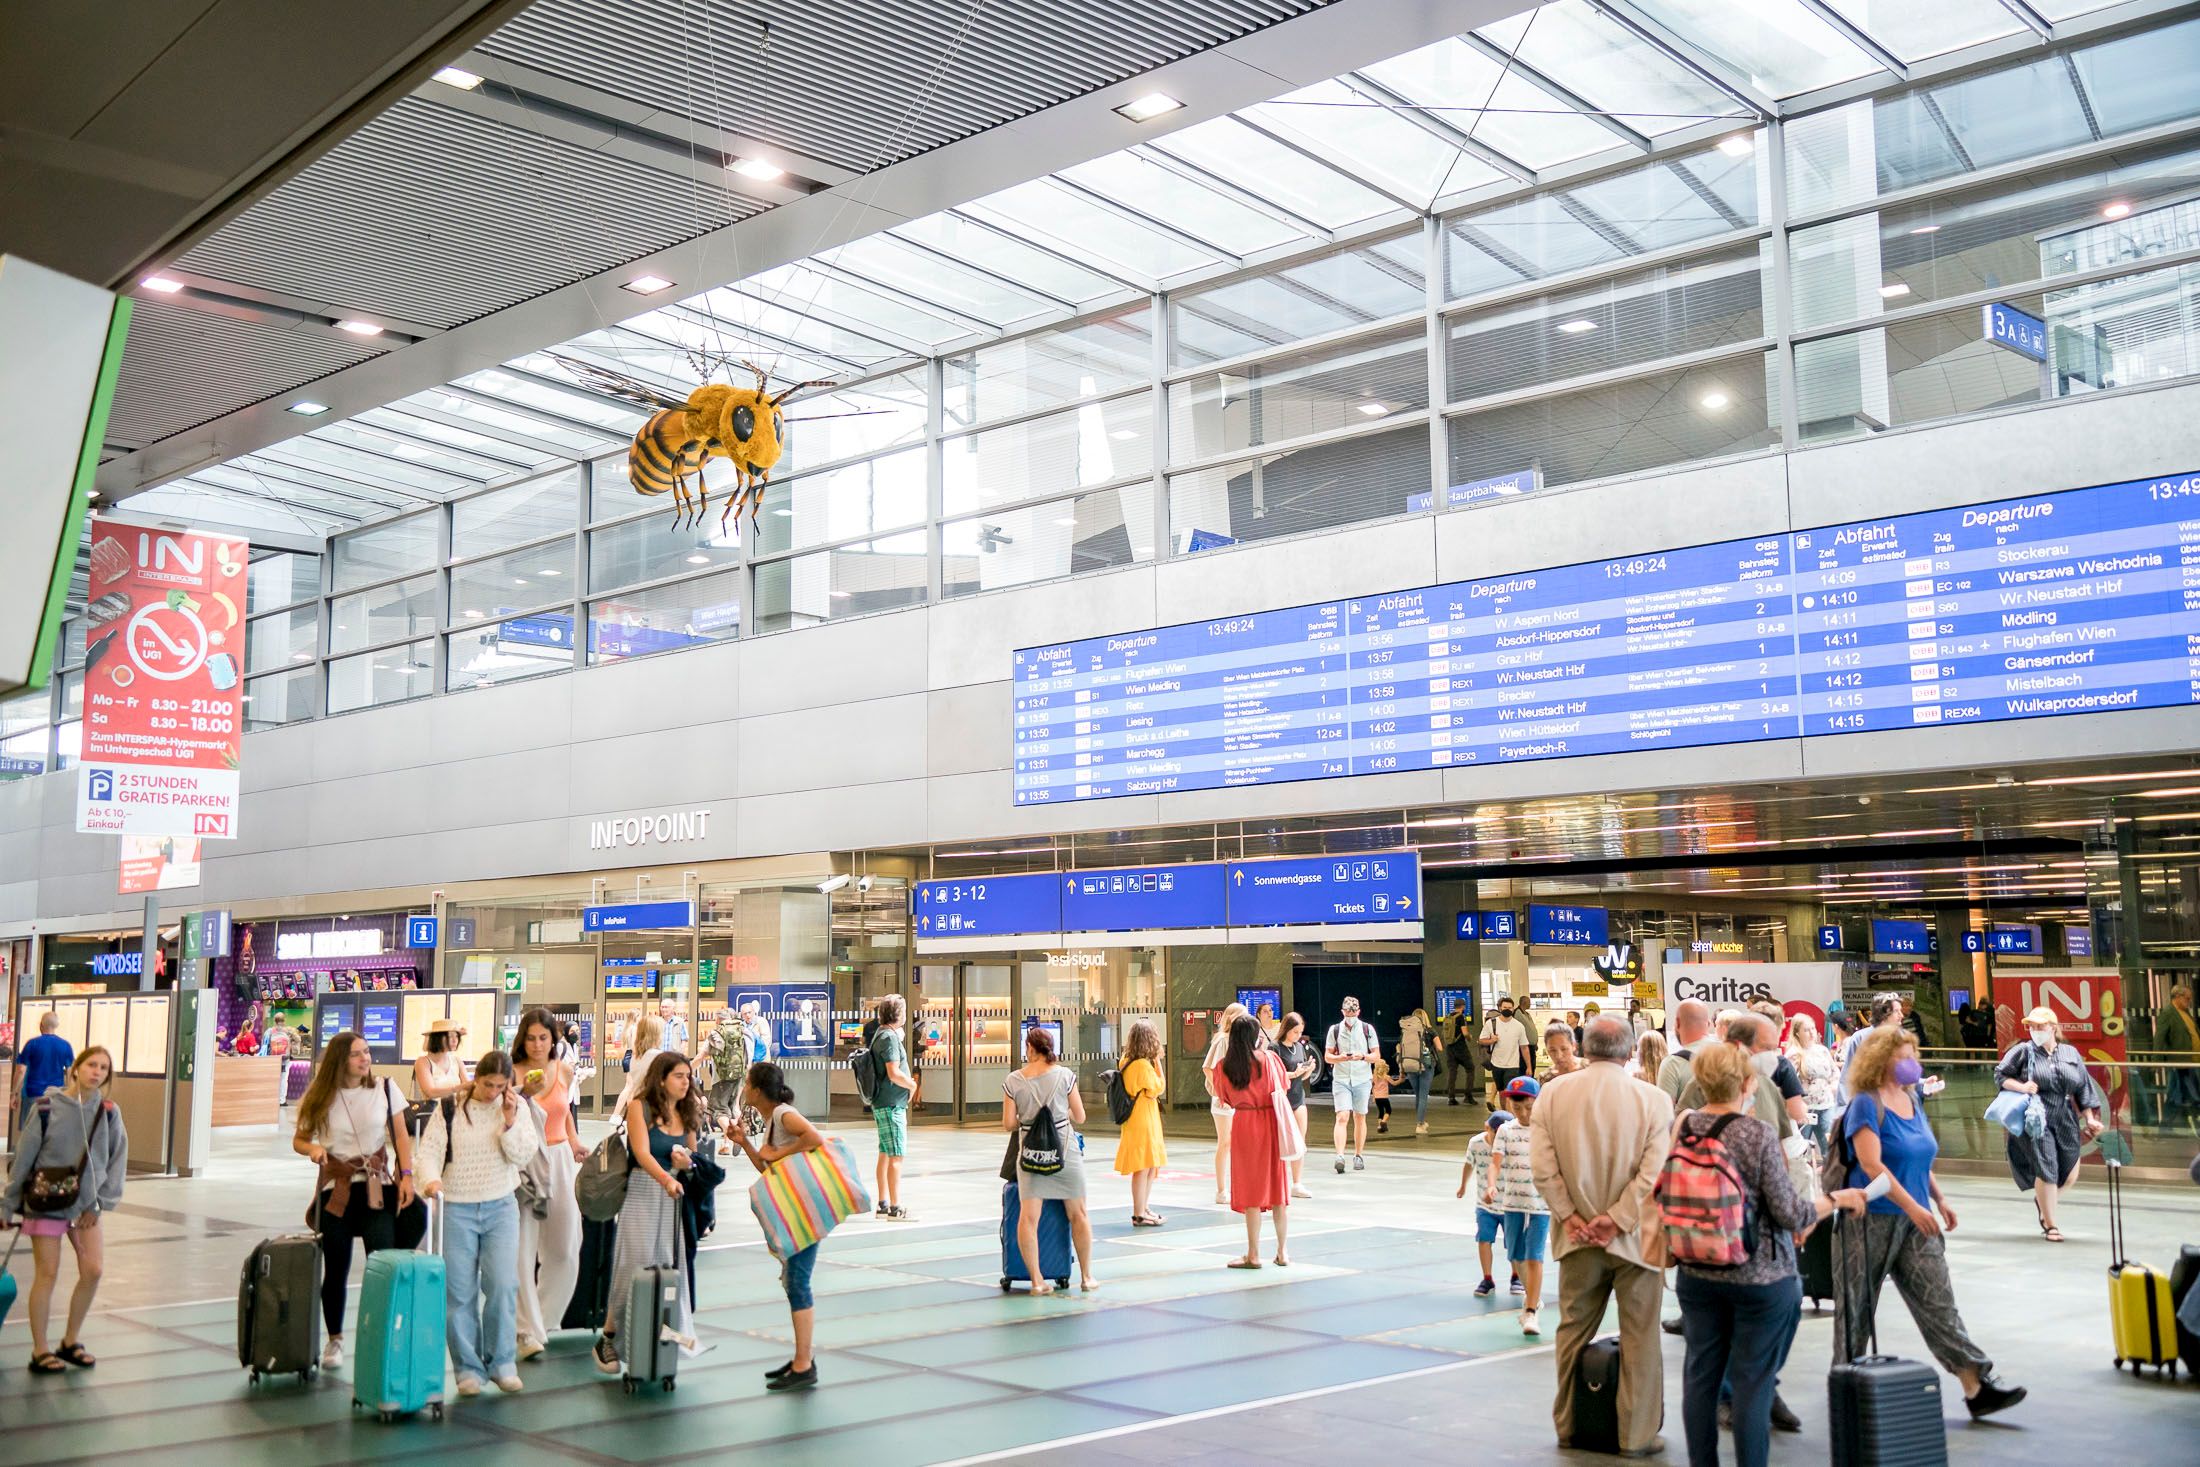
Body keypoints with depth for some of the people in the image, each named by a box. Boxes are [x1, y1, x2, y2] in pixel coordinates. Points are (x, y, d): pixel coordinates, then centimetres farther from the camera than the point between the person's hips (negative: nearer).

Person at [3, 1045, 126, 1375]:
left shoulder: (109, 1112, -2)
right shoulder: (46, 1107, -11)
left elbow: (118, 1160, 4)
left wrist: (100, 1203, -2)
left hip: (85, 1207, 3)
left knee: (93, 1269, -5)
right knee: (47, 1274, -1)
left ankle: (71, 1342, 15)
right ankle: (40, 1351, 12)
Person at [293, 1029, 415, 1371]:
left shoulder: (385, 1089, 1)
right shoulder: (320, 1097, 0)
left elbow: (401, 1135, 5)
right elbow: (299, 1139, 8)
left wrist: (406, 1175, -5)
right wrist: (313, 1148, -15)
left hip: (377, 1188, 0)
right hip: (336, 1189, 0)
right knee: (336, 1269, 8)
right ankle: (334, 1340, 25)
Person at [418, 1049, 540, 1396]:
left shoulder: (517, 1107, 4)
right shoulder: (449, 1109, 1)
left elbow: (524, 1155, -3)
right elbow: (430, 1149, -6)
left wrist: (510, 1120, -16)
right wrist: (430, 1179, -25)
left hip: (501, 1208, 1)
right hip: (456, 1208, 0)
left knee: (502, 1285, -7)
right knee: (459, 1290, 1)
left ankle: (502, 1362, 6)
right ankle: (467, 1367, 11)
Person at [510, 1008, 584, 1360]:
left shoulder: (564, 1070, 7)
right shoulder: (513, 1073, -7)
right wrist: (524, 1095, -26)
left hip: (560, 1159, 4)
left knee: (565, 1250, 6)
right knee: (523, 1249, -8)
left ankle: (543, 1318, 24)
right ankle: (529, 1331, -5)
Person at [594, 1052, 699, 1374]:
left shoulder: (688, 1114, 11)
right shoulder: (640, 1107, -6)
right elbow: (642, 1153, -19)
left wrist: (688, 1163, -5)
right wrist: (666, 1179, -35)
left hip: (677, 1197, 5)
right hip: (642, 1193, -5)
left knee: (670, 1269, 1)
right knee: (635, 1266, -10)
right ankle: (607, 1340, 4)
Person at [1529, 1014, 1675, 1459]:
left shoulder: (1554, 1093, -5)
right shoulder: (1654, 1100, -11)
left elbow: (1542, 1164, -8)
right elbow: (1654, 1172, -16)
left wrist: (1570, 1216, -4)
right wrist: (1616, 1219, -13)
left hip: (1577, 1236, 3)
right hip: (1634, 1237, -2)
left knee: (1573, 1331, 16)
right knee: (1639, 1337, 8)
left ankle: (1568, 1426, 27)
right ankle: (1637, 1434, 14)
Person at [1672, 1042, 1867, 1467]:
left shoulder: (1682, 1127, -4)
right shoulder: (1758, 1136, -18)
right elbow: (1790, 1214, -13)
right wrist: (1837, 1199, 3)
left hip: (1697, 1273, 5)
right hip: (1760, 1275, -5)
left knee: (1700, 1373, 13)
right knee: (1754, 1380, 5)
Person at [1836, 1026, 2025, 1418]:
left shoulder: (1911, 1101, 11)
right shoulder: (1867, 1105, -13)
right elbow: (1871, 1164, -22)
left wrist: (1939, 1200, 14)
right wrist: (1912, 1206, -25)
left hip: (1914, 1221, 7)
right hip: (1872, 1219, -7)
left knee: (1939, 1301, 1)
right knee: (1855, 1305, 5)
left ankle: (1976, 1386, -2)